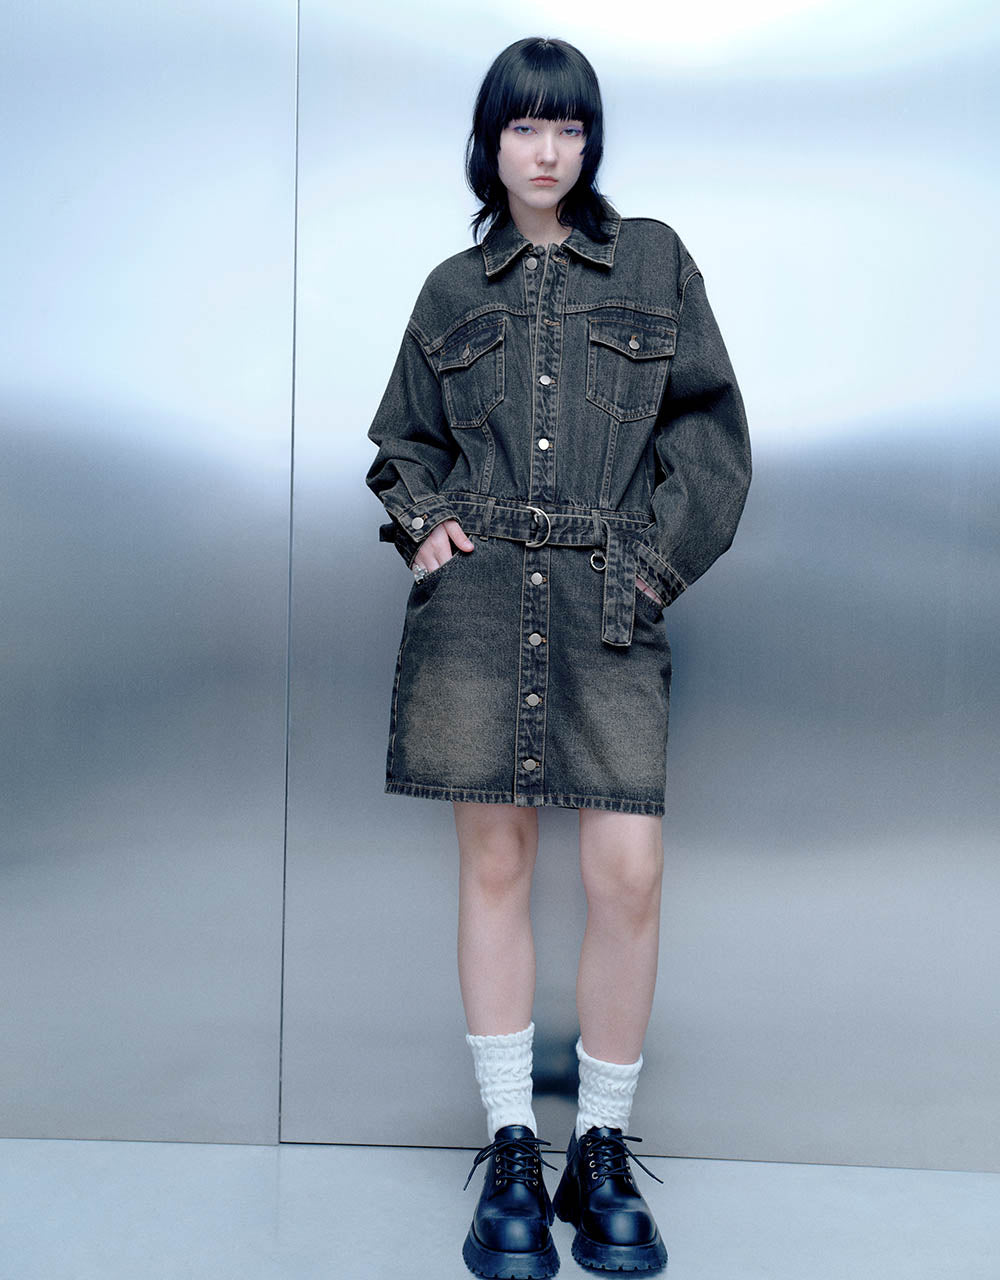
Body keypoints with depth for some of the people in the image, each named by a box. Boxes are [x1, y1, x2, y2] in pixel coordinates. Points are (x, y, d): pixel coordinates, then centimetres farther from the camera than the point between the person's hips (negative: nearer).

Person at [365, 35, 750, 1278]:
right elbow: (403, 441, 21)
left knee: (629, 873, -8)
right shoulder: (453, 290, 15)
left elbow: (711, 425, 10)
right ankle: (509, 1154, 15)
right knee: (493, 865, 2)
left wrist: (660, 557, -1)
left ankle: (604, 1153, 12)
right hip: (477, 595, 1)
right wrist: (424, 520, 2)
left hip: (609, 604, -1)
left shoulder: (653, 260, 12)